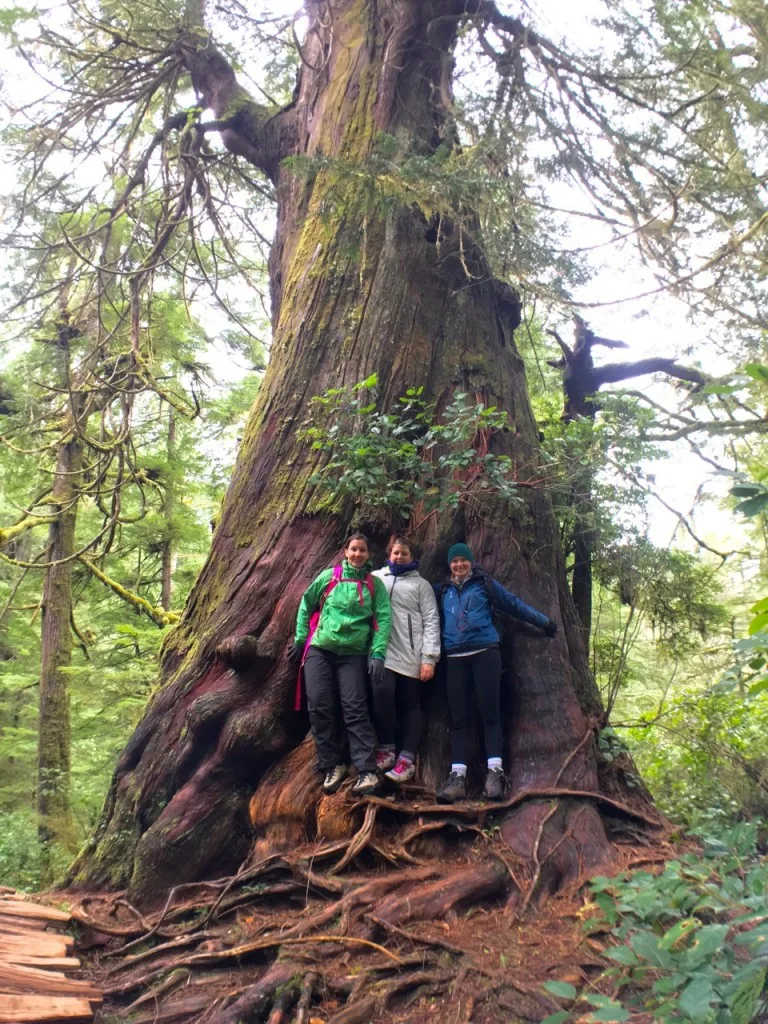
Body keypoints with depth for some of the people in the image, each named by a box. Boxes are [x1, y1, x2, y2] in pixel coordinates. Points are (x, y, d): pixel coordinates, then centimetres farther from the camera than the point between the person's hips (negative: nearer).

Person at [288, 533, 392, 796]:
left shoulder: (375, 585, 4)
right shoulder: (328, 576, 5)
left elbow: (383, 619, -4)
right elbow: (306, 604, 13)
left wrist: (378, 653, -14)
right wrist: (300, 639, 11)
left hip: (353, 654, -1)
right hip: (319, 649, 2)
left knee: (355, 708, -10)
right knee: (319, 706, -5)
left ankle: (367, 772, -11)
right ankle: (332, 765, 8)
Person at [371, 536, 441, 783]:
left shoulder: (421, 584, 10)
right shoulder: (374, 578, 15)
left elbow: (431, 621, 2)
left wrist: (429, 658, -8)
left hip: (411, 656, 0)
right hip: (382, 653, 1)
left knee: (410, 705, 0)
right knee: (381, 693, -19)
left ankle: (406, 760, 3)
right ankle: (386, 750, -4)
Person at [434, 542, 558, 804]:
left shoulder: (484, 584, 9)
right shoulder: (442, 591, 16)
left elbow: (514, 604, 12)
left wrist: (544, 622, 15)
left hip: (485, 653, -2)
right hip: (455, 659, 2)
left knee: (490, 713, -7)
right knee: (459, 717, -2)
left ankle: (495, 772, -9)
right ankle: (458, 775, -5)